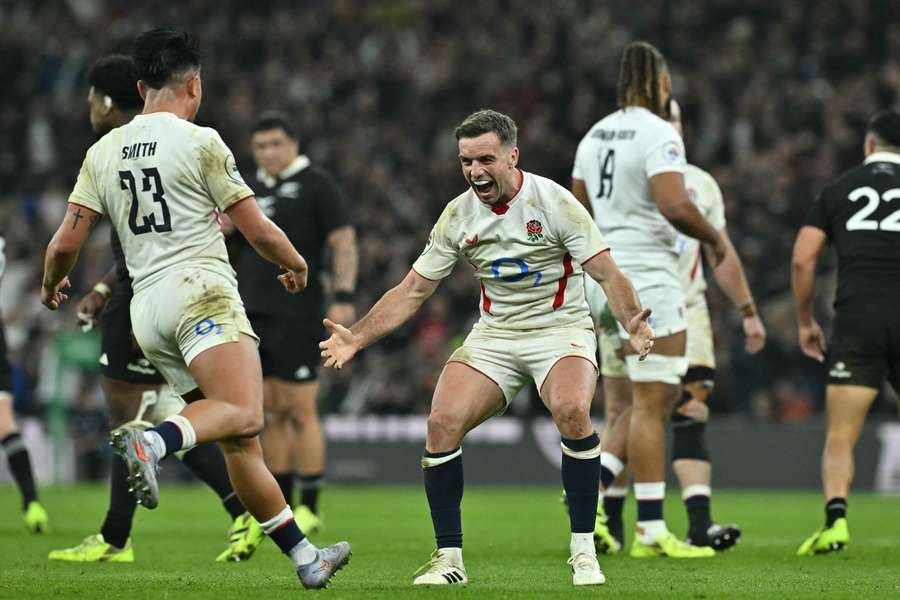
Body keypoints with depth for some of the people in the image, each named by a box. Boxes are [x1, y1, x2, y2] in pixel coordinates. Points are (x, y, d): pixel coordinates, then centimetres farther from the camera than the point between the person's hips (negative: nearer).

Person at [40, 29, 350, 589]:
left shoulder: (104, 151, 14)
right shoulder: (201, 142, -1)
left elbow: (66, 243, 12)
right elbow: (259, 231, 1)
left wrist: (52, 285, 33)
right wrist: (297, 265, 21)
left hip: (146, 307, 7)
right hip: (201, 291, -7)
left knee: (240, 442, 8)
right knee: (244, 415, -24)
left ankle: (305, 556, 8)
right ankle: (153, 442, -50)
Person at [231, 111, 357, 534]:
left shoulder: (316, 185, -1)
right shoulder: (251, 190, 18)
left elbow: (344, 242, -8)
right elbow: (235, 252, 25)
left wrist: (343, 298, -18)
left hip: (296, 316, -6)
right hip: (253, 317, 6)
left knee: (300, 411, -7)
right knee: (271, 415, 7)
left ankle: (310, 510, -2)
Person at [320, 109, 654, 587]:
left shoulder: (553, 201, -12)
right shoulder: (458, 216, -1)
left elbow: (607, 273, -13)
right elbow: (413, 291, 5)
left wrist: (632, 322, -31)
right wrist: (357, 337, -5)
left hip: (560, 328, -4)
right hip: (494, 334, 4)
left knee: (572, 411, -33)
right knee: (442, 423, -19)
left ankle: (583, 550, -19)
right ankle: (449, 557, -6)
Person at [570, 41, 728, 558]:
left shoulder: (595, 136, 13)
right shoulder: (659, 135, -13)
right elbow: (674, 205, -24)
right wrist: (713, 237, -7)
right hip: (647, 275, -8)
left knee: (663, 394, 17)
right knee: (651, 402, -5)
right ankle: (651, 530, -3)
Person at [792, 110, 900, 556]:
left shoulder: (839, 188, 11)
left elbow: (803, 259, 5)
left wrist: (805, 321, 16)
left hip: (856, 320, 0)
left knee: (840, 439, 0)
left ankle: (835, 519, -20)